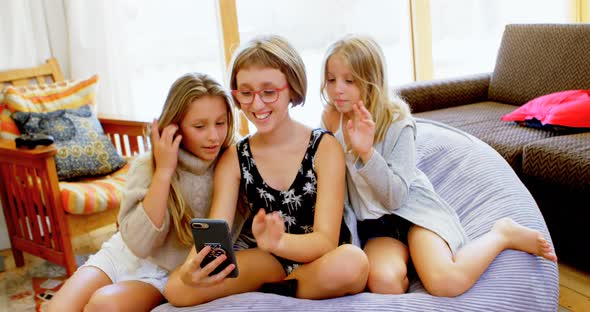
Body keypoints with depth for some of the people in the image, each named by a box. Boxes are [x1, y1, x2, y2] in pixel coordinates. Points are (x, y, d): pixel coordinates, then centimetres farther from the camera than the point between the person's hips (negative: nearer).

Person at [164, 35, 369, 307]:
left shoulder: (325, 148, -12)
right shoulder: (233, 159, -4)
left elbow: (326, 240, -20)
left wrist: (276, 242, -43)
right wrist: (193, 268, -37)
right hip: (258, 263, 2)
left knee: (350, 264, -36)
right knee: (178, 288, -22)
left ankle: (275, 287, -9)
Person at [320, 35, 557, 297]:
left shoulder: (396, 122, -14)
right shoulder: (330, 120, -2)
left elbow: (395, 197, -18)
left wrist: (367, 152, -32)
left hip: (411, 207, -2)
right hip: (372, 222, 2)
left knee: (444, 283, -28)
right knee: (384, 283, -32)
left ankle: (502, 234, 1)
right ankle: (405, 253, 2)